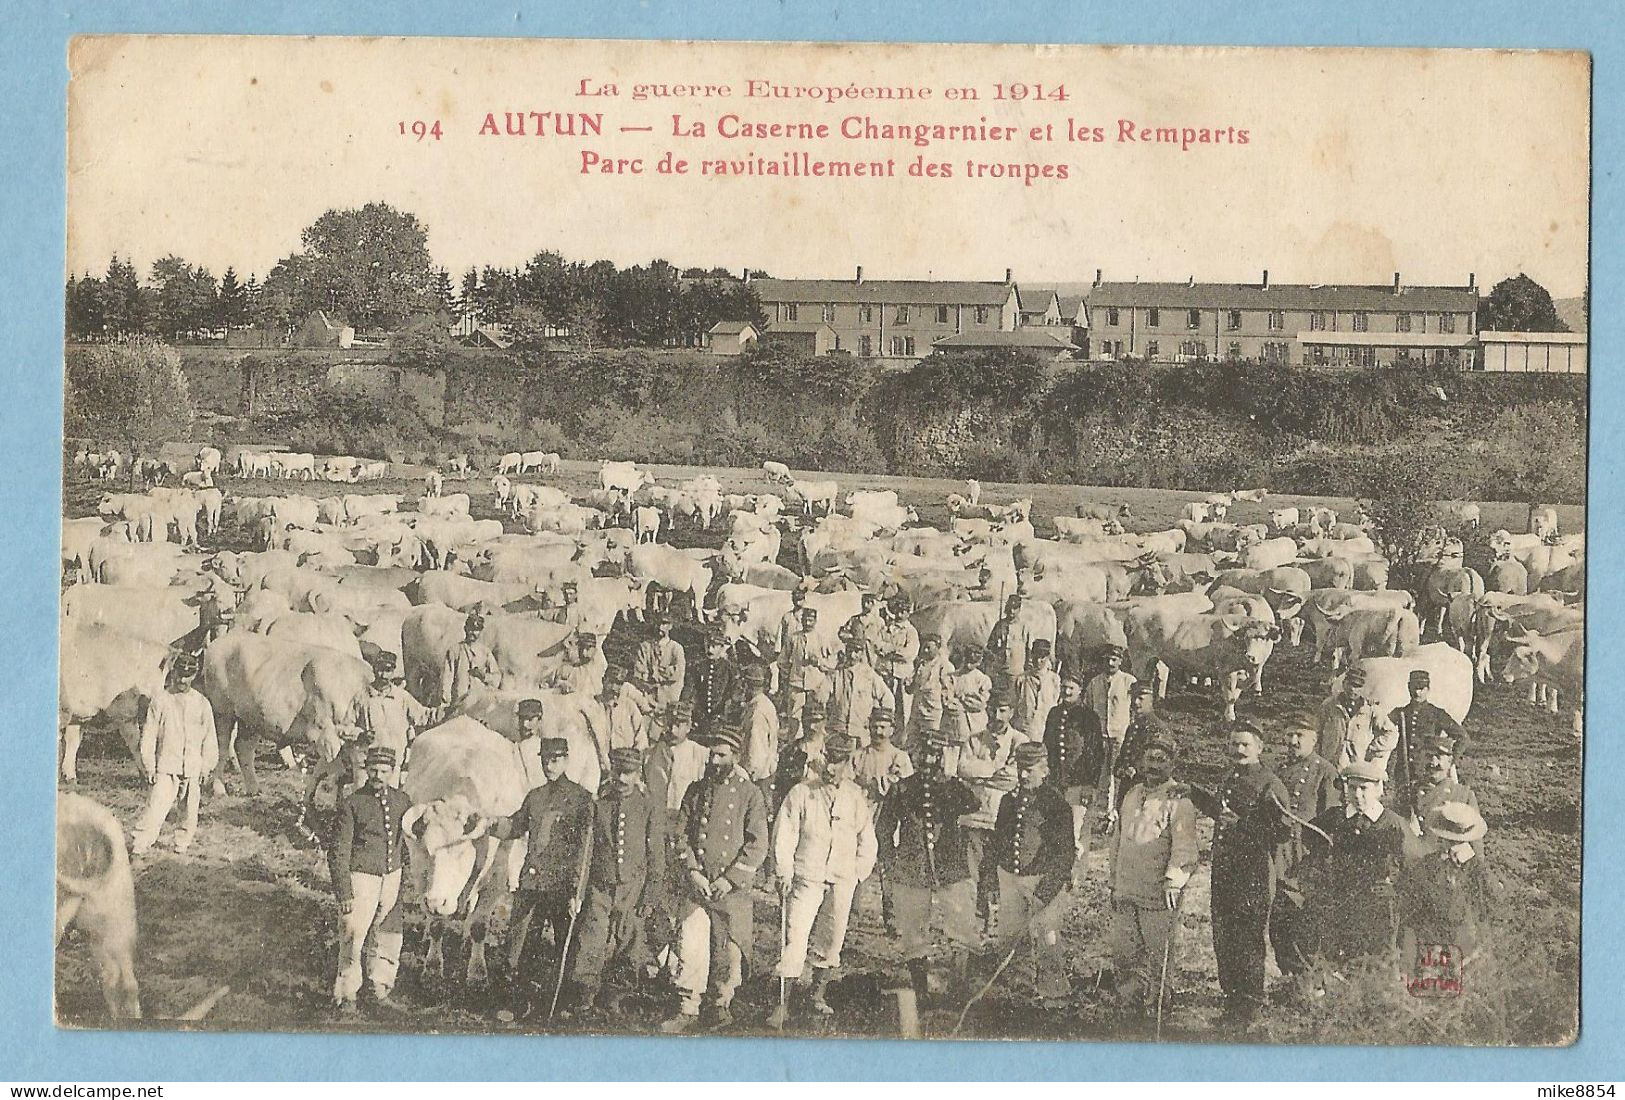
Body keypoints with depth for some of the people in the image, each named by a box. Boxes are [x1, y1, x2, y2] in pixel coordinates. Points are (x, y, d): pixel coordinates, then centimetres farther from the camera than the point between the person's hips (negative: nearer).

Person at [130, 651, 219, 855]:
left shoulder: (202, 704, 7)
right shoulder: (160, 699, 0)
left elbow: (209, 738, 12)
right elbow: (148, 735, 0)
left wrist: (207, 767, 8)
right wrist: (149, 766, -4)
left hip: (193, 768, 3)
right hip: (165, 767, -3)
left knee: (190, 811, 9)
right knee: (156, 807, -14)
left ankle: (183, 843, 26)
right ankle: (138, 844, -12)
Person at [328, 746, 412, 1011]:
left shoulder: (402, 800, 2)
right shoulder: (351, 804, -11)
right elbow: (338, 851, -10)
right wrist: (343, 893, -14)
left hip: (392, 877, 4)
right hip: (361, 877, -4)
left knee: (388, 934, 14)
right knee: (352, 937, -3)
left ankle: (380, 984, 32)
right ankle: (346, 994, 11)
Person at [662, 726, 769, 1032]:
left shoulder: (749, 794, -1)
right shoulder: (696, 790, 9)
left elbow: (758, 845, -4)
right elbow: (682, 835, 8)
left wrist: (729, 879, -11)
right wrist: (692, 872, -7)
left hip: (732, 889, -2)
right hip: (696, 885, 2)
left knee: (728, 949, 4)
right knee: (689, 946, -5)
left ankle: (720, 1004, 22)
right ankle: (688, 1009, 3)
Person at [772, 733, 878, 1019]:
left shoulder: (855, 797, 9)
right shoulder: (802, 793, -1)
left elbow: (866, 838, 18)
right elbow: (783, 834, -1)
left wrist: (859, 872, 10)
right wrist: (784, 873, -7)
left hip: (842, 880, 3)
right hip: (807, 877, -3)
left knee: (832, 941, 6)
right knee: (795, 935, -11)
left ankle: (817, 993, 21)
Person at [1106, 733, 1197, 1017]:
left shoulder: (1179, 799, -5)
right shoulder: (1131, 796, 16)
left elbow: (1184, 843, -15)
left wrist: (1175, 876, -30)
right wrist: (1114, 881, 24)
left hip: (1159, 893, -6)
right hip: (1125, 891, 6)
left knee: (1158, 954, -1)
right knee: (1124, 951, 9)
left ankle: (1159, 1007, 10)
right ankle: (1129, 1003, 22)